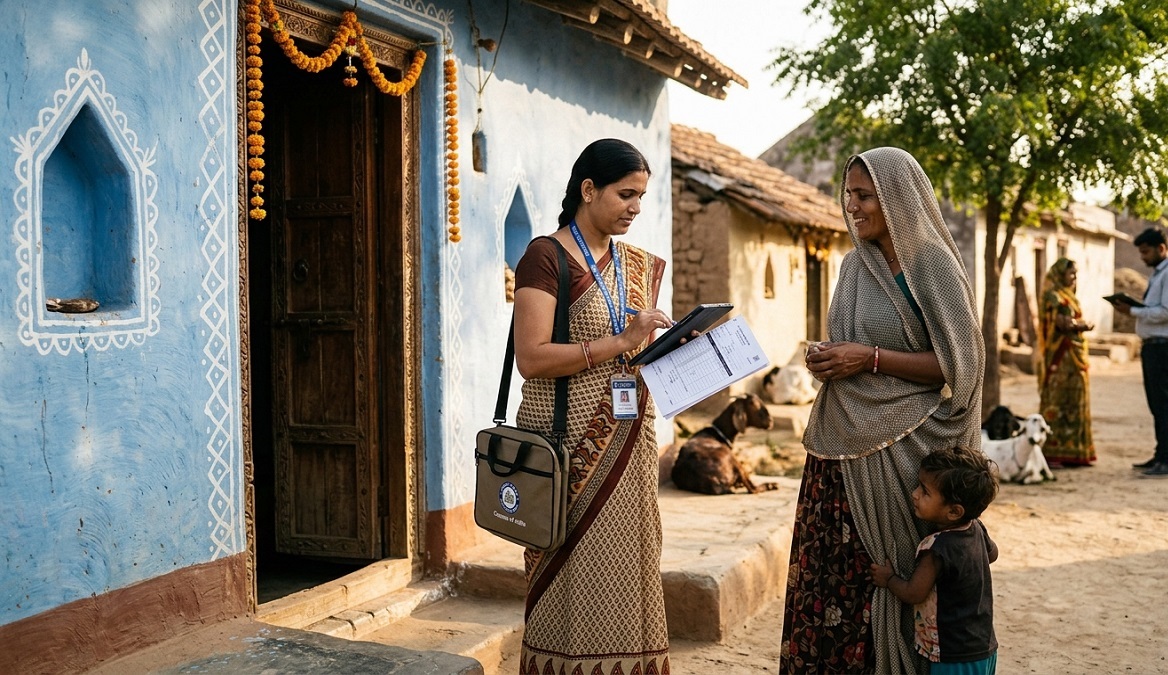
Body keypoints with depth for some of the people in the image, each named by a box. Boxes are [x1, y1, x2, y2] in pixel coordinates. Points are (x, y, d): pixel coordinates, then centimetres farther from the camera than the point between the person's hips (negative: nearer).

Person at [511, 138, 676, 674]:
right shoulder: (546, 257, -7)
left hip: (628, 443, 6)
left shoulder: (637, 265, 14)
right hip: (571, 445, -6)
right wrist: (620, 342, -19)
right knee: (573, 582, 1)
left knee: (626, 575, 10)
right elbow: (531, 358, -17)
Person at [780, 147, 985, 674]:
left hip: (899, 447, -6)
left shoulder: (931, 265, -7)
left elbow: (958, 365, -11)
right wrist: (826, 360, 1)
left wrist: (870, 358, -16)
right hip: (842, 443, 6)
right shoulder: (855, 264, 12)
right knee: (833, 569, 5)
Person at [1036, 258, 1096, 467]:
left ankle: (1073, 452, 13)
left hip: (1075, 356, 9)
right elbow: (1064, 323, -18)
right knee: (1057, 402, -8)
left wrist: (1081, 325, -3)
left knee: (1075, 403, 8)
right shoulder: (1052, 296, -8)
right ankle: (1051, 453, -5)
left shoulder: (1069, 297, 20)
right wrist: (1084, 325, -4)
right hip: (1061, 358, -9)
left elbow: (1076, 322, 17)